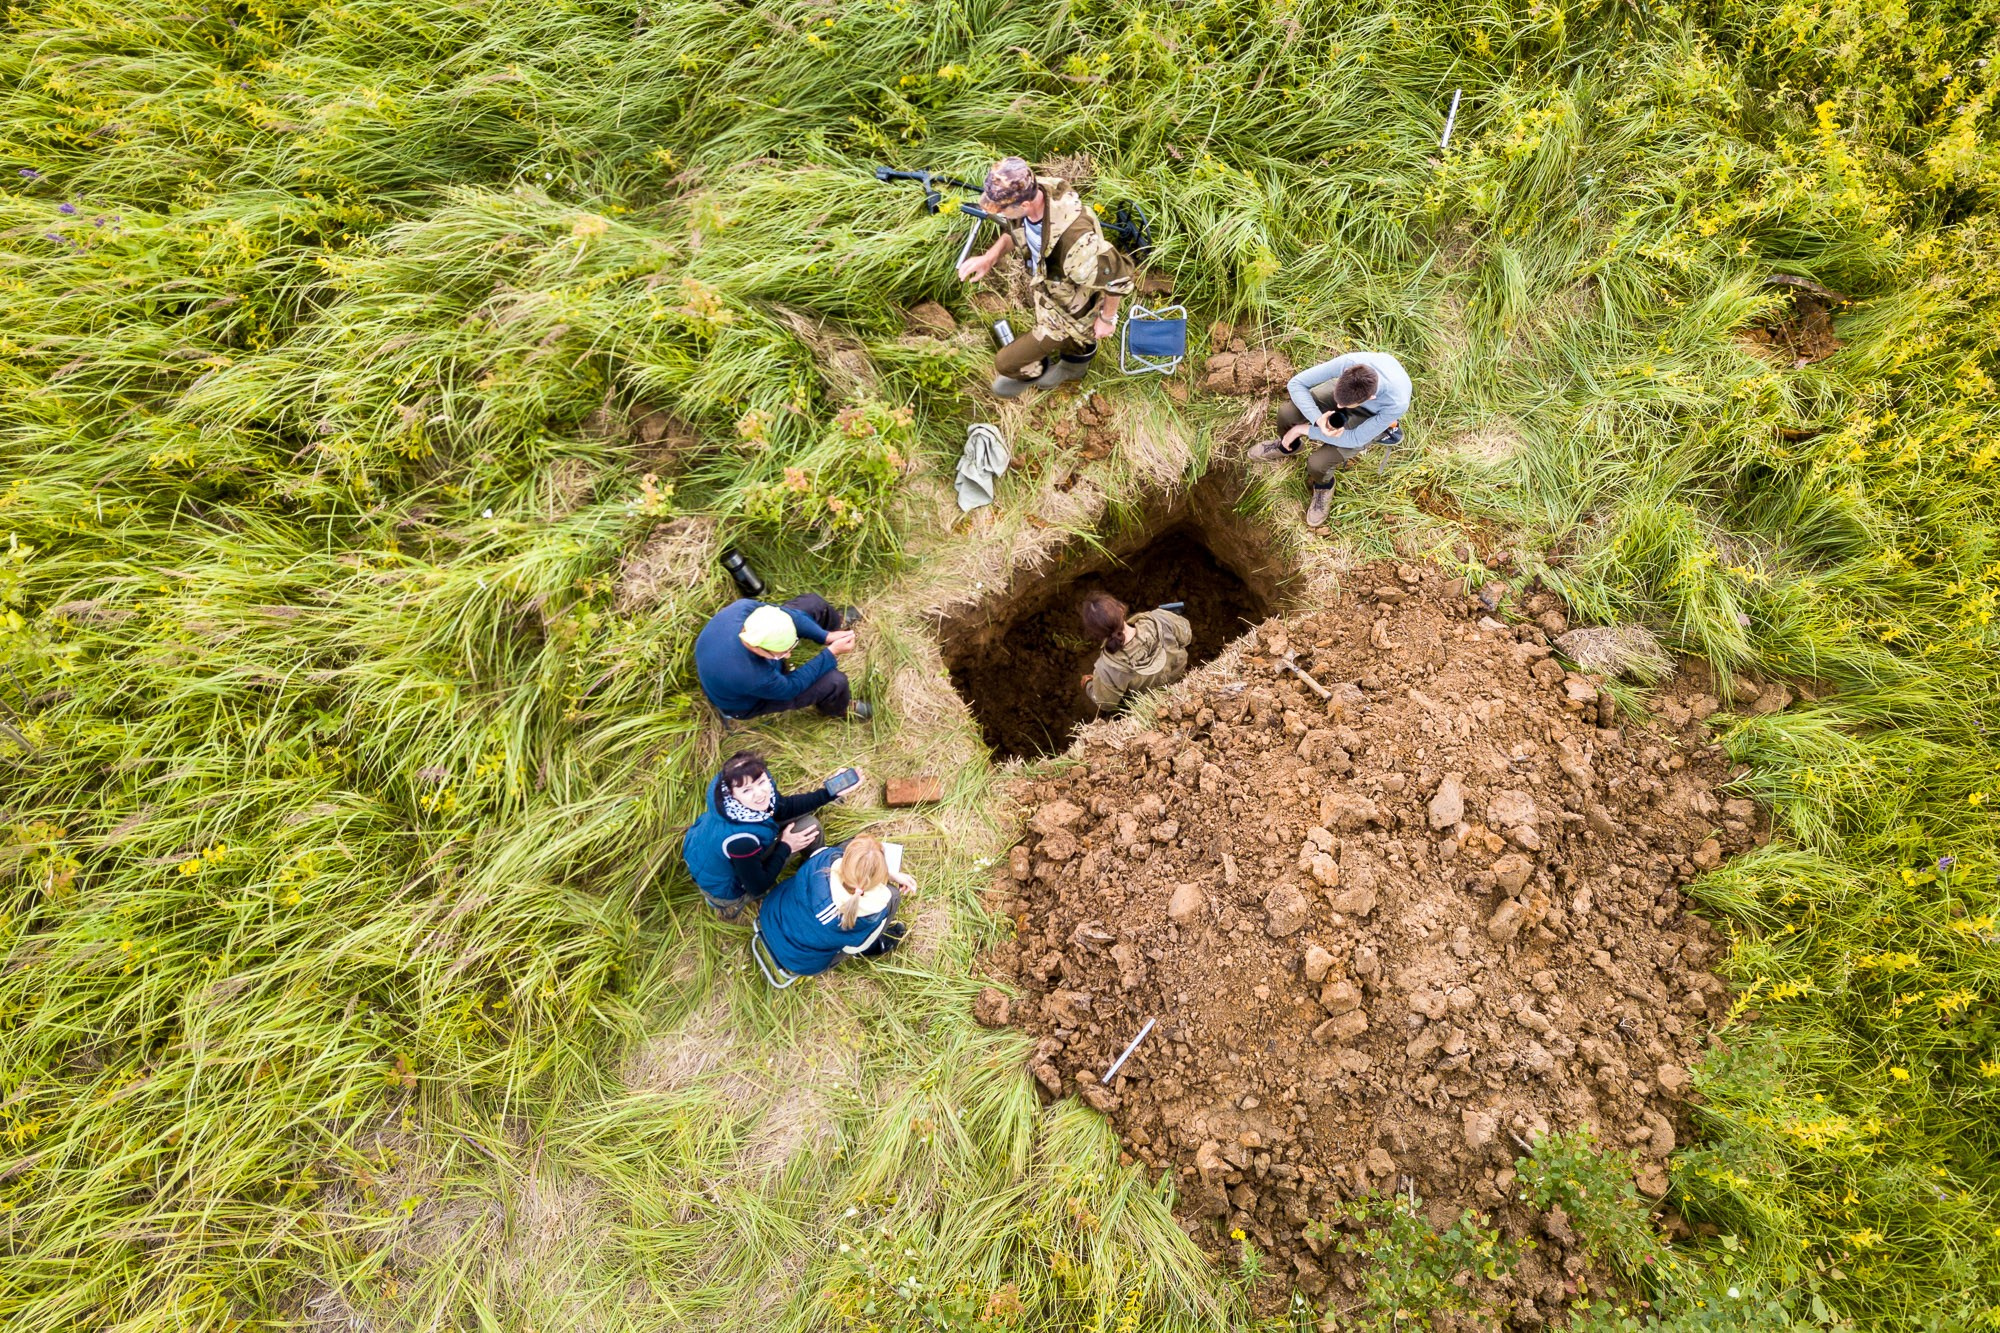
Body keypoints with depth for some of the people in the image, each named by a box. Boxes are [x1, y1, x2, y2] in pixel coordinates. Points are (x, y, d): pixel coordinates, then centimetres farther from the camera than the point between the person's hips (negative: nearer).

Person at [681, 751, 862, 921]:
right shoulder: (741, 839, -41)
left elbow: (784, 807, -5)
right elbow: (757, 887, -23)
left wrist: (830, 793, -12)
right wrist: (786, 847, -13)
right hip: (721, 890, -7)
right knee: (807, 826, -6)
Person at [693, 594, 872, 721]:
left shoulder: (742, 607, -35)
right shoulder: (751, 677, -47)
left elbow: (786, 613, -15)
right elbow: (791, 686, -26)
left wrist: (825, 636, -18)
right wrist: (832, 653, -24)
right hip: (745, 703, -6)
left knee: (812, 603, 3)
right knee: (833, 682, -13)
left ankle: (835, 622, 40)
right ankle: (839, 708, 25)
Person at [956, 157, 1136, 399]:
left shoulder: (1075, 239, -48)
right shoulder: (1027, 194, -25)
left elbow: (1118, 278, -32)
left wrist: (1107, 318, -15)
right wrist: (990, 257, -19)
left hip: (1070, 312, -6)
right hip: (1045, 287, 7)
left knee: (1006, 361, 3)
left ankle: (1033, 372, 39)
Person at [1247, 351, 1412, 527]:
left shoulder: (1397, 403, -41)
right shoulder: (1349, 363, -38)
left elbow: (1356, 438, -28)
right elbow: (1296, 383, -26)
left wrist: (1303, 429, -26)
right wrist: (1318, 419, -41)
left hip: (1371, 417, -2)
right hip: (1347, 388, 3)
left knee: (1318, 462, -23)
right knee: (1287, 412, -22)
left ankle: (1323, 485, 16)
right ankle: (1287, 445, 16)